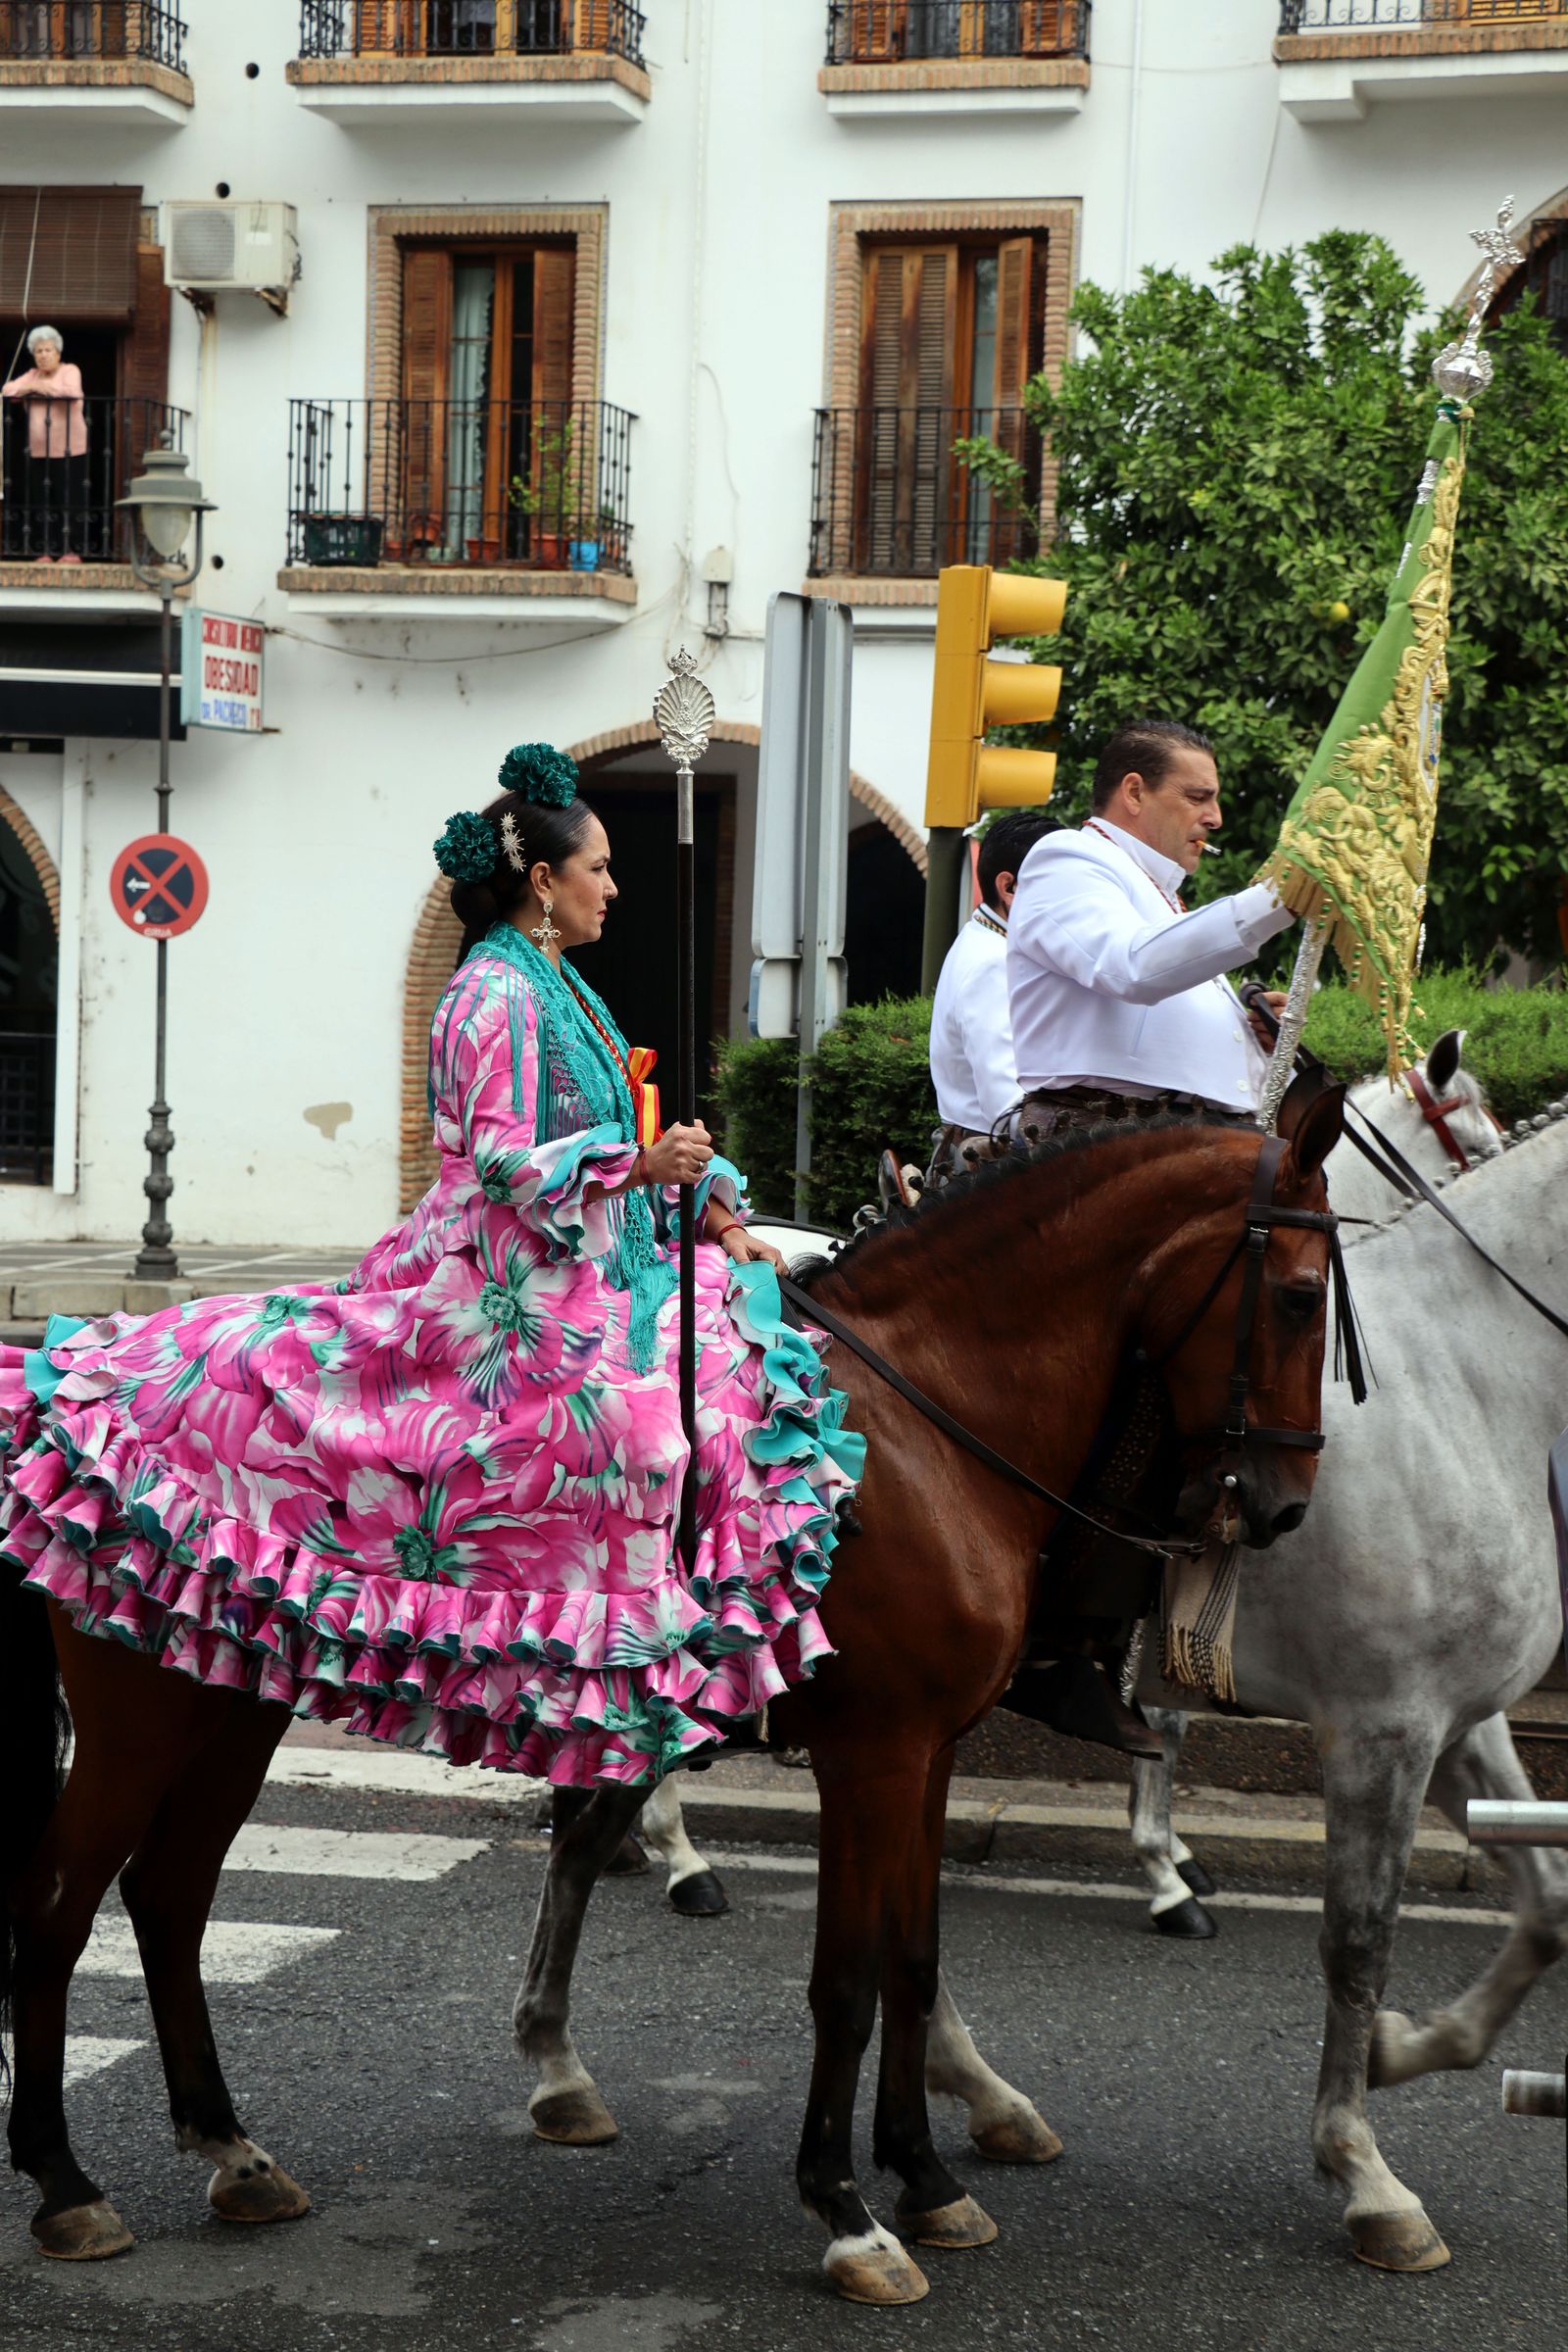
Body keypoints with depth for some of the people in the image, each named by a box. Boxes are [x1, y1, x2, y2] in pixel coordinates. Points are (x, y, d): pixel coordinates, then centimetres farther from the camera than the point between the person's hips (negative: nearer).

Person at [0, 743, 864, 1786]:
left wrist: (711, 1209, 13)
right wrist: (641, 1165, -29)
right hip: (515, 1290, -10)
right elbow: (503, 1159, -21)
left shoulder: (555, 986, 17)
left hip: (602, 1280, 10)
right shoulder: (496, 992, -13)